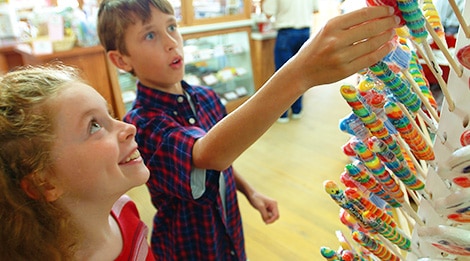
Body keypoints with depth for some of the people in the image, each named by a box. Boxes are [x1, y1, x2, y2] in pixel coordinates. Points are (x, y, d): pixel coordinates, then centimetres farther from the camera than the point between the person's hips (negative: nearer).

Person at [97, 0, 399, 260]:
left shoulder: (206, 97, -6)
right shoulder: (141, 124, -27)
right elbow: (207, 154, -47)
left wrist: (250, 192, -7)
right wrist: (299, 74, -58)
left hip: (231, 231, 5)